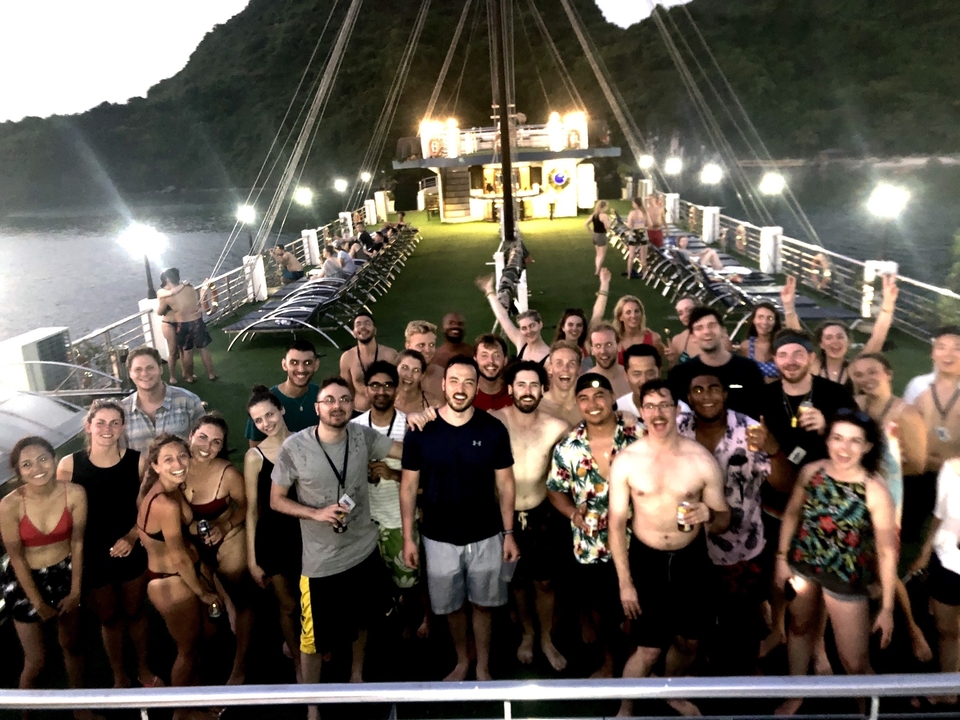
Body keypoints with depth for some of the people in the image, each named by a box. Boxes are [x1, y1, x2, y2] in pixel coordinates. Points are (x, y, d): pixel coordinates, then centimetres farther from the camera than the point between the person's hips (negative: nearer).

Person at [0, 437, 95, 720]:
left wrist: (75, 591, -3)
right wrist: (38, 602, -6)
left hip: (64, 574, 3)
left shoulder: (75, 494, -20)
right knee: (36, 660, 7)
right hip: (25, 580, -2)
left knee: (72, 645, 19)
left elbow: (77, 543, -8)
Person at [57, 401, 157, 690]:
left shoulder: (137, 461, -15)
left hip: (131, 552, 0)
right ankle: (119, 677, 43)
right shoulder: (69, 465, -14)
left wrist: (132, 537, -20)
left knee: (135, 612, 20)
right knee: (108, 618, 21)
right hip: (91, 557, 0)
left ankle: (143, 669, 43)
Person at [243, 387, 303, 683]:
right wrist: (251, 559, -5)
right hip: (273, 539, -2)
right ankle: (299, 663, 36)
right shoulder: (254, 457, -10)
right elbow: (252, 511, -6)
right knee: (288, 606, 12)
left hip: (308, 533, 2)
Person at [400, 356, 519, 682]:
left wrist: (509, 533, -1)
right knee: (450, 606, 17)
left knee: (482, 605, 15)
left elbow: (505, 484, -1)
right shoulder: (421, 431, -10)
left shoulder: (494, 430, -9)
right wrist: (408, 537, -3)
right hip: (439, 538, 1)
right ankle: (462, 661, 41)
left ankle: (483, 667, 36)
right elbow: (409, 486, -3)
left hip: (486, 537, 0)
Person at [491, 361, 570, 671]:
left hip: (541, 515, 1)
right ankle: (527, 634, 43)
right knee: (517, 581, 19)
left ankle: (547, 640, 37)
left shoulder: (556, 429, -13)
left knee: (544, 582, 13)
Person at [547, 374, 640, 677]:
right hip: (590, 548, 1)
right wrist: (573, 513, -13)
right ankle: (609, 660, 48)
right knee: (602, 608, 19)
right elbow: (556, 490, 5)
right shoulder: (567, 447, -6)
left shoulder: (638, 438, -10)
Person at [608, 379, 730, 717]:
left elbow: (725, 520, -2)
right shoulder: (625, 461, -14)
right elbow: (616, 524, -7)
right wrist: (625, 582, -8)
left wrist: (709, 515, -27)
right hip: (646, 560, -2)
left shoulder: (702, 459, -12)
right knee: (649, 649, 2)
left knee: (688, 641, 19)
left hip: (692, 559, 2)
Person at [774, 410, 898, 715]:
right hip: (802, 566, 4)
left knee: (855, 663, 5)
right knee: (800, 628, 26)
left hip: (846, 580, -4)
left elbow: (887, 551, -17)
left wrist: (887, 607, -13)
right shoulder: (811, 472, -14)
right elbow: (792, 513, 3)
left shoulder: (875, 491, -25)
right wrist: (781, 557, 7)